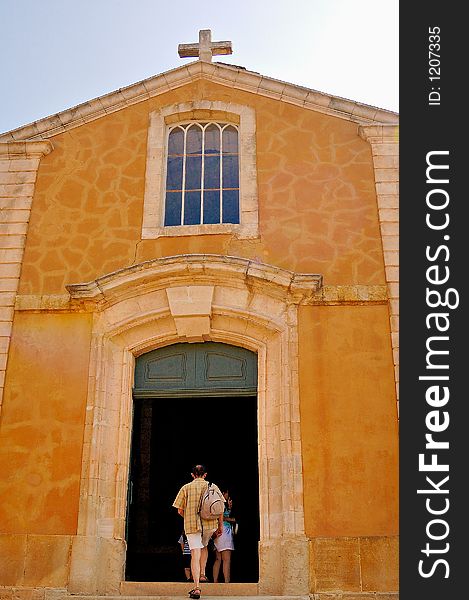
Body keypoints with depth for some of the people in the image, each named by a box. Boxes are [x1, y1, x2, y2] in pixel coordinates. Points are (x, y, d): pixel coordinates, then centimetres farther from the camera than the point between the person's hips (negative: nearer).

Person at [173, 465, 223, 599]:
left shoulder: (186, 488, 3)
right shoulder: (213, 487, 6)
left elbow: (180, 510, 4)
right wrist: (220, 525, 13)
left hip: (191, 524, -2)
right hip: (210, 524, 2)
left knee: (195, 554, -3)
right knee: (203, 546, 28)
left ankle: (197, 588, -11)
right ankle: (202, 574, 22)